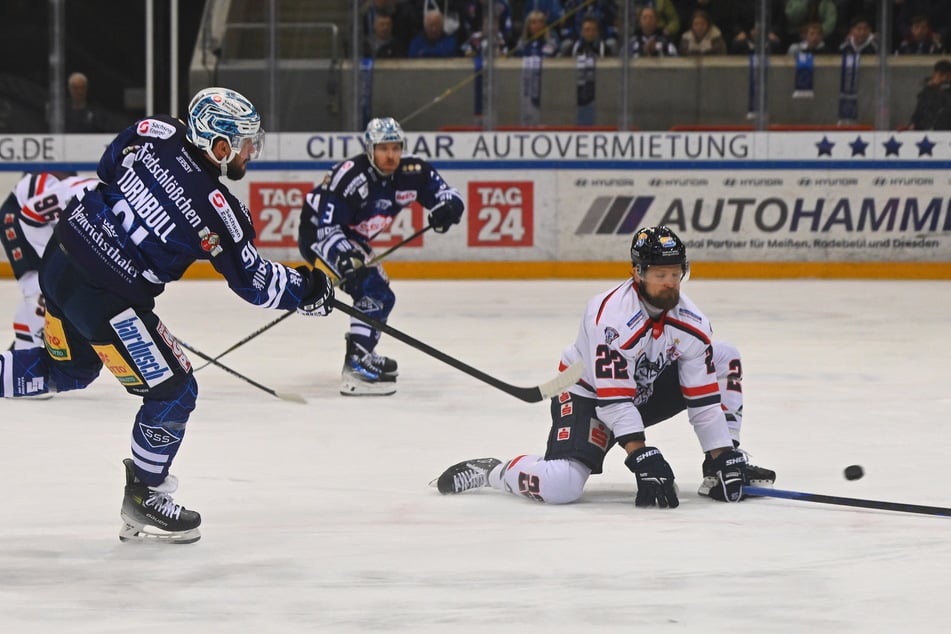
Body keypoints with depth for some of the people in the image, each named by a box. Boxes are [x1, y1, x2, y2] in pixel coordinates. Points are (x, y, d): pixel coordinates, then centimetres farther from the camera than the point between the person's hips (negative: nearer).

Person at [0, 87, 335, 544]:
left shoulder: (157, 133, -3)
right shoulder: (216, 211, -17)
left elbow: (108, 165, 16)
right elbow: (253, 281, -5)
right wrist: (305, 289, 10)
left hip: (61, 257, 8)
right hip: (106, 296, -8)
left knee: (66, 371, 30)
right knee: (173, 391, 6)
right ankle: (142, 502, 16)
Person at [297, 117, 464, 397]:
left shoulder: (412, 171, -11)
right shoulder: (348, 177, -31)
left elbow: (449, 197, -7)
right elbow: (327, 227, -33)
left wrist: (446, 208, -31)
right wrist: (346, 261, -47)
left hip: (352, 237, 9)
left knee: (380, 295, 23)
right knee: (373, 289, -25)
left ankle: (363, 353, 43)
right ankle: (357, 365, -32)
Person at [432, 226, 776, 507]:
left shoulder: (690, 321, -13)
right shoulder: (612, 316, -31)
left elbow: (704, 398, -11)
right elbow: (614, 400, -33)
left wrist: (723, 456, -18)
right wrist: (643, 459, -37)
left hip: (648, 391, 7)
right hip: (589, 395, -7)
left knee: (723, 358, -4)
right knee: (560, 486, -30)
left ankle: (720, 471, 1)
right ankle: (494, 471, 1)